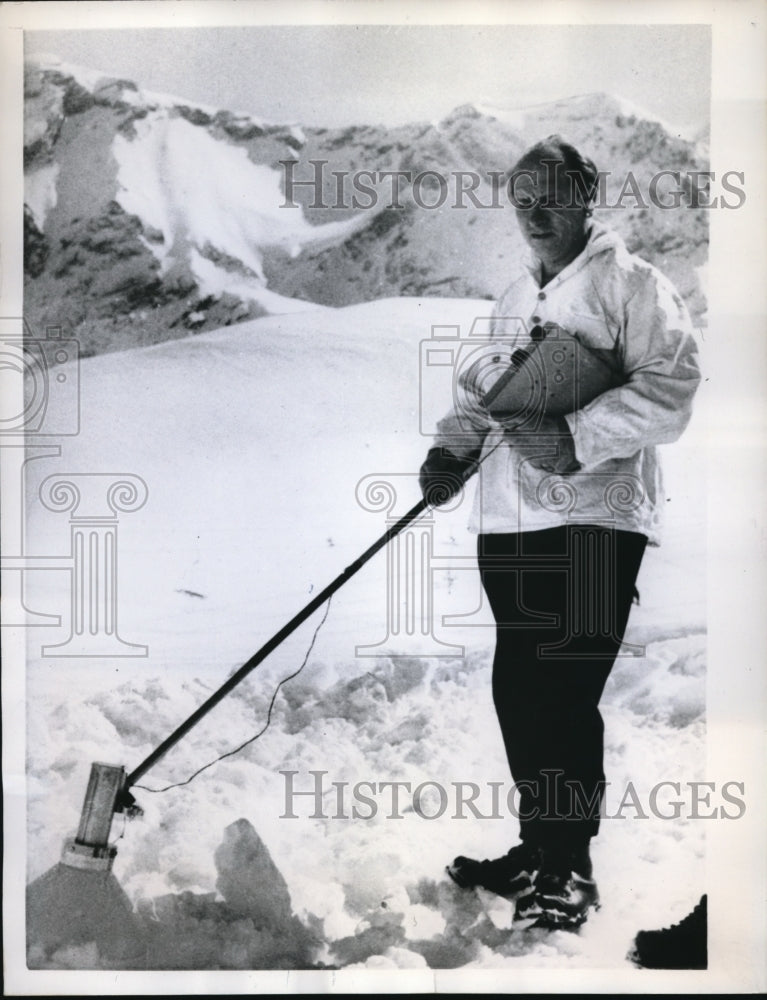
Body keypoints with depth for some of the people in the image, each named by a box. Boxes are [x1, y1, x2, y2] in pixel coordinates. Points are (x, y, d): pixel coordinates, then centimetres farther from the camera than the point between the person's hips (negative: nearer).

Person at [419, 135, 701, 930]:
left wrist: (576, 438, -21)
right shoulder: (513, 298, 21)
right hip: (507, 520, 7)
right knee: (517, 691, 11)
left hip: (592, 517, -7)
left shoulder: (629, 282, -2)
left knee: (563, 695, -6)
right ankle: (538, 846, 28)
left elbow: (669, 387, -12)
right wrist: (453, 447, 6)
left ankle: (570, 869, 11)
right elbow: (484, 392, 24)